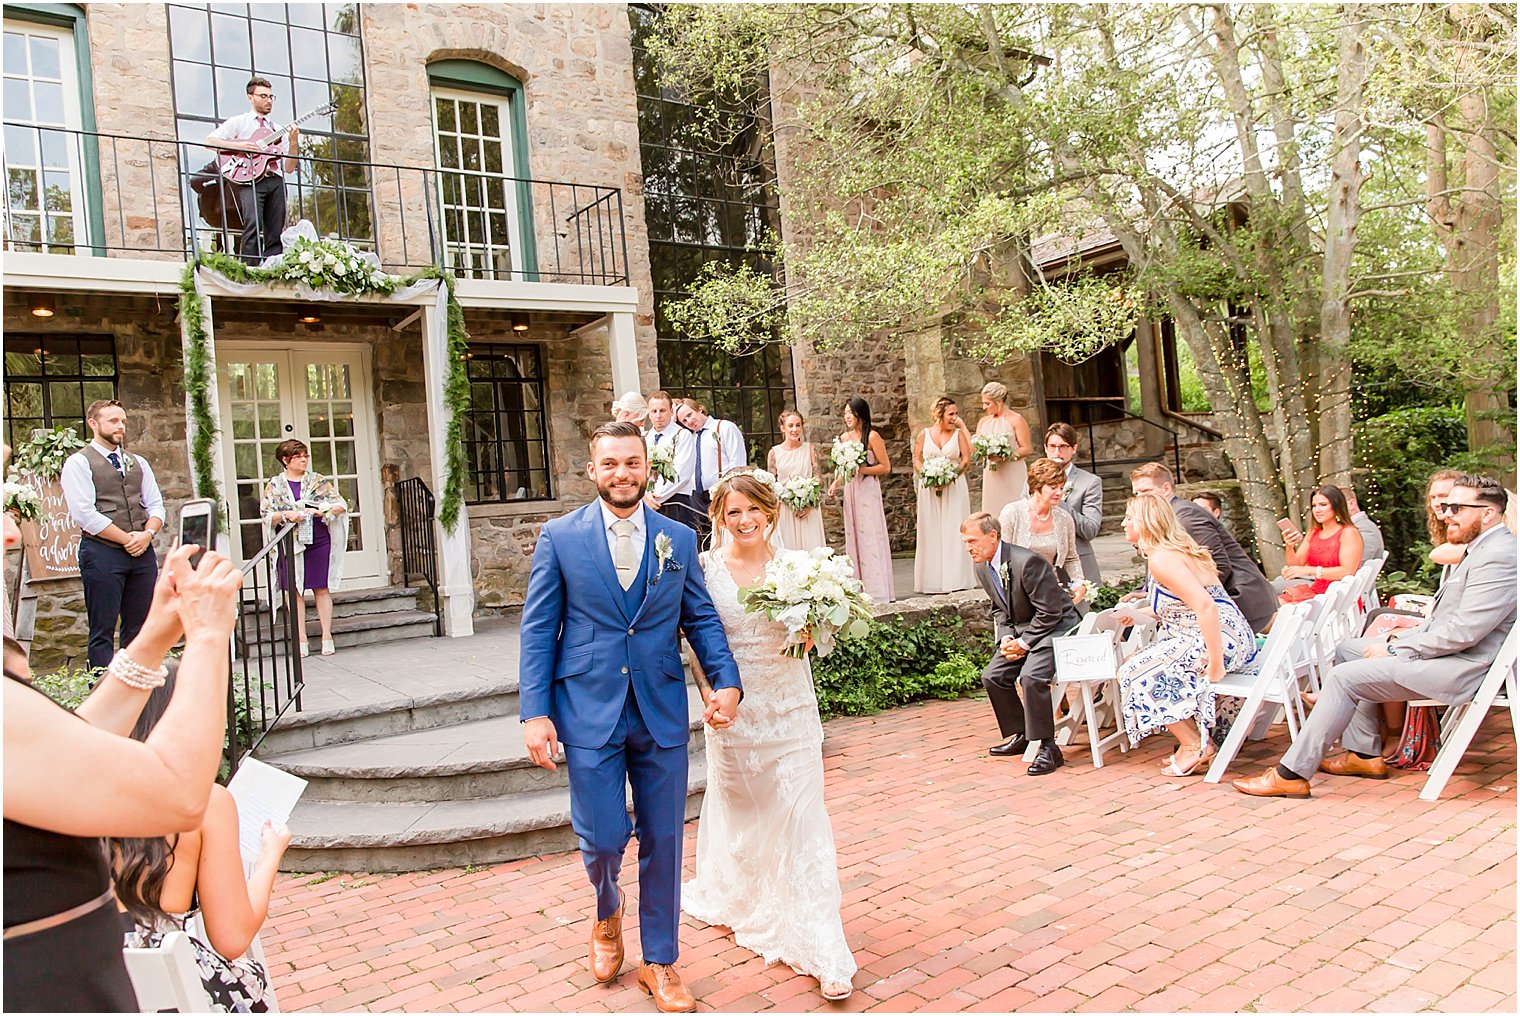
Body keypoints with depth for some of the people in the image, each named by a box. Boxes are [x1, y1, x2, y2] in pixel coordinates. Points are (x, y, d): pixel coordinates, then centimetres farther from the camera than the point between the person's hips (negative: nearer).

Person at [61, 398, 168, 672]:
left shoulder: (138, 463, 18)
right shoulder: (78, 463, -1)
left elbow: (156, 505, 13)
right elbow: (85, 514, -10)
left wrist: (147, 533, -7)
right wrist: (126, 539, -11)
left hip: (143, 552, 5)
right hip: (102, 553, -5)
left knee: (139, 628, 7)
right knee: (103, 631, -3)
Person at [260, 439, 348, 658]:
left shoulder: (318, 480, 7)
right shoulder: (274, 485, 6)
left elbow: (341, 504, 4)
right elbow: (265, 514, 2)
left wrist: (322, 511, -14)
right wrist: (286, 515, -15)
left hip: (319, 541, 0)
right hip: (290, 543, 0)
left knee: (322, 588, 2)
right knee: (295, 590, 1)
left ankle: (327, 635, 7)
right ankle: (301, 638, 7)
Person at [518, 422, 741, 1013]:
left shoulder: (679, 539, 5)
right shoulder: (559, 537, -1)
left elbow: (701, 618, 8)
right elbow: (538, 630, -1)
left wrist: (726, 681, -7)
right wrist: (535, 712, -8)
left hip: (662, 714, 2)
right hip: (589, 713, -2)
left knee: (662, 842, 9)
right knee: (603, 838, 1)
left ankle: (659, 962, 29)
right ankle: (608, 912, 38)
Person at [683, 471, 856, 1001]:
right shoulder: (705, 569, -4)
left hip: (791, 710, 1)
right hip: (734, 712, 0)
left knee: (802, 819, -1)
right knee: (740, 813, 15)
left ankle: (822, 949, 6)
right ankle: (740, 899, 43)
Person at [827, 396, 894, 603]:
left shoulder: (872, 436, -8)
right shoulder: (844, 438, 10)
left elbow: (885, 467, -8)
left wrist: (861, 469, -16)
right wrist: (835, 482, 5)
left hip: (868, 491, -6)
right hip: (850, 491, 6)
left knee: (871, 538, -4)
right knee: (854, 538, 6)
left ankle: (877, 592, 2)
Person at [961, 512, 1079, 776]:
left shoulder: (1027, 562, -27)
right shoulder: (981, 567, 1)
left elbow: (1049, 612, -23)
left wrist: (1024, 643, -20)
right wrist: (1006, 637, -4)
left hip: (1055, 626, -9)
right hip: (1020, 631, 9)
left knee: (1031, 676, -30)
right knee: (992, 677, 1)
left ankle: (1048, 747, -16)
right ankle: (1021, 736, 18)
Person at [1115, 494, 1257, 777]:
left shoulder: (1161, 558, -18)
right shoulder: (1175, 550, 14)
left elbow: (1205, 605, -28)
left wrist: (1215, 663, -26)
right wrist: (1136, 613, 18)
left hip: (1218, 640, -11)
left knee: (1137, 672, -12)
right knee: (1135, 662, 11)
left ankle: (1195, 745, -4)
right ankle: (1192, 740, 10)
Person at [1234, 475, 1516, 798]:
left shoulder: (1498, 557, -19)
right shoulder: (1483, 549, 15)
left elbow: (1462, 633, -25)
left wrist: (1395, 649, -15)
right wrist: (1400, 639, 5)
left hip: (1460, 668, -11)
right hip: (1444, 650, 11)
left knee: (1344, 677, -18)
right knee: (1347, 649, 14)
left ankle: (1291, 774, -14)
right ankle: (1365, 754, 15)